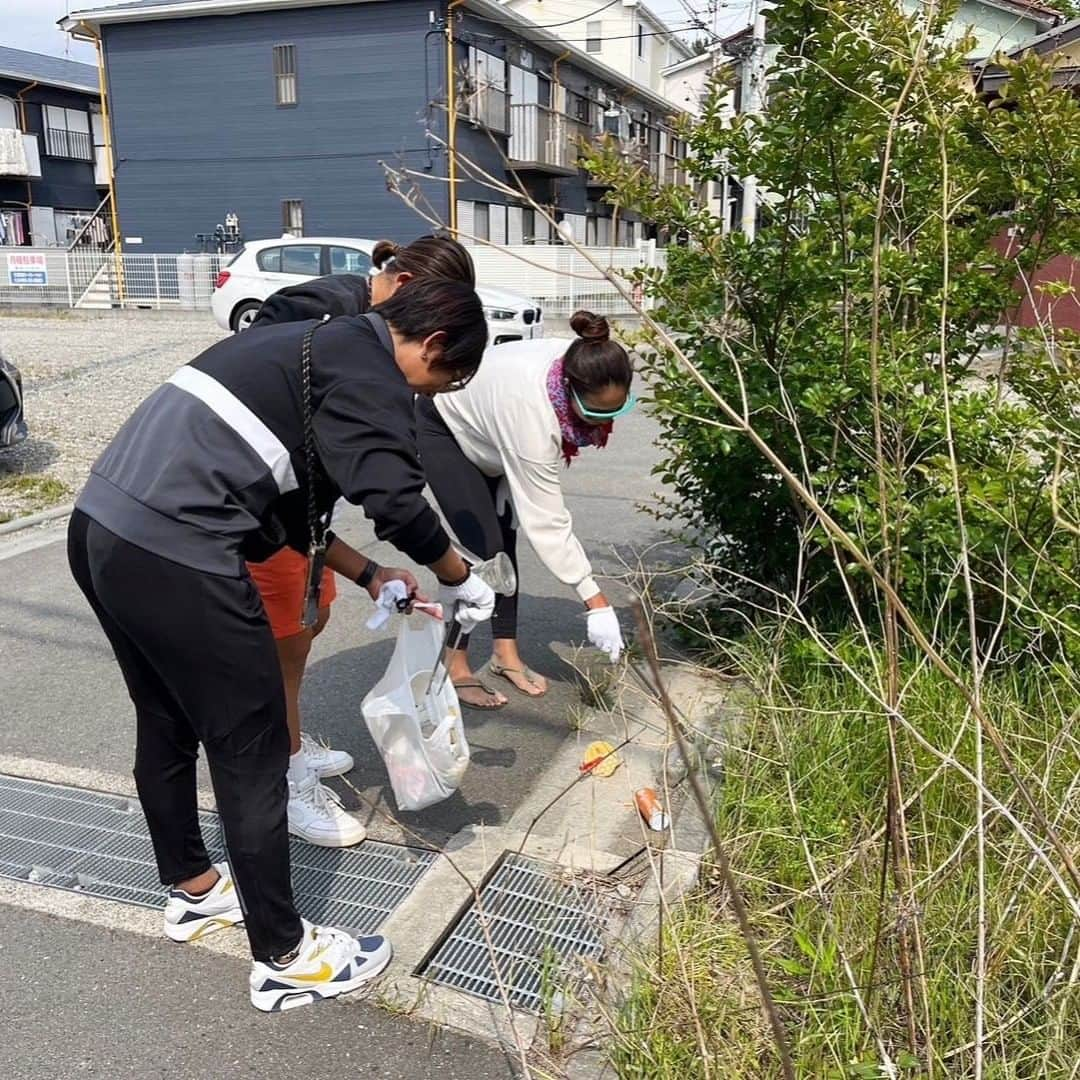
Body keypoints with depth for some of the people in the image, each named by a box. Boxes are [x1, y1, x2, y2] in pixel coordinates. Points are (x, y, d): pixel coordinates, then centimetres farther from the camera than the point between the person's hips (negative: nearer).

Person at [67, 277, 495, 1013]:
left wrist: (369, 576, 24)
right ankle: (284, 959, 19)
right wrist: (461, 578, 0)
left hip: (103, 528, 10)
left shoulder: (319, 347, 23)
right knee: (252, 754, 3)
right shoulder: (368, 367, -5)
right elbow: (397, 502, -18)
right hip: (173, 557, -10)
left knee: (167, 728, 25)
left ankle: (192, 890, 45)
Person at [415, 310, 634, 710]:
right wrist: (595, 601, -37)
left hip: (485, 428, 7)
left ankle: (506, 654, 15)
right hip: (442, 427, -7)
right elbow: (546, 520, -38)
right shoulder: (530, 411, -43)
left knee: (505, 539, 5)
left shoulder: (580, 367, -23)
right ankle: (455, 668, -3)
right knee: (483, 548, -15)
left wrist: (511, 481, -8)